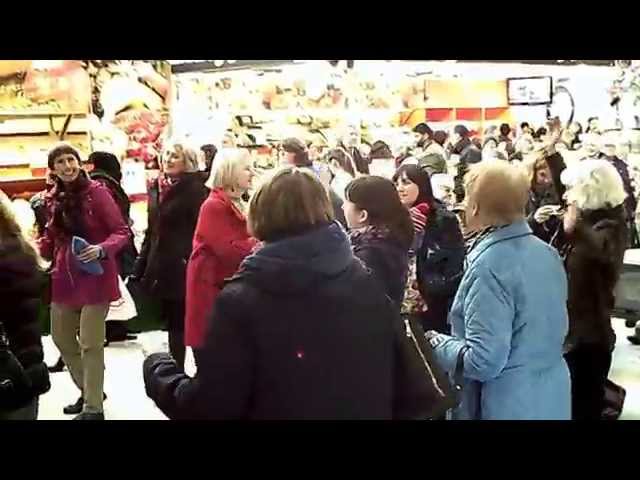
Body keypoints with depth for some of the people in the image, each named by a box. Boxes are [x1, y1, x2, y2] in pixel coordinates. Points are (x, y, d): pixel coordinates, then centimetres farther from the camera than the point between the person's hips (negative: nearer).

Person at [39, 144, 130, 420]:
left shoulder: (96, 192, -10)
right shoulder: (52, 198, 6)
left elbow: (122, 231, -10)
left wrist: (101, 249, -26)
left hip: (94, 277, -6)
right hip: (64, 278, 7)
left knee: (90, 343, -3)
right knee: (61, 339, 16)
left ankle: (94, 407, 11)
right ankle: (89, 390, 35)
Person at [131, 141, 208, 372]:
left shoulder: (194, 189, -9)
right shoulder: (157, 187, 11)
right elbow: (152, 230, 16)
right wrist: (140, 266, 15)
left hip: (184, 267, -7)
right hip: (162, 267, 7)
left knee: (188, 322, 1)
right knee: (173, 322, 15)